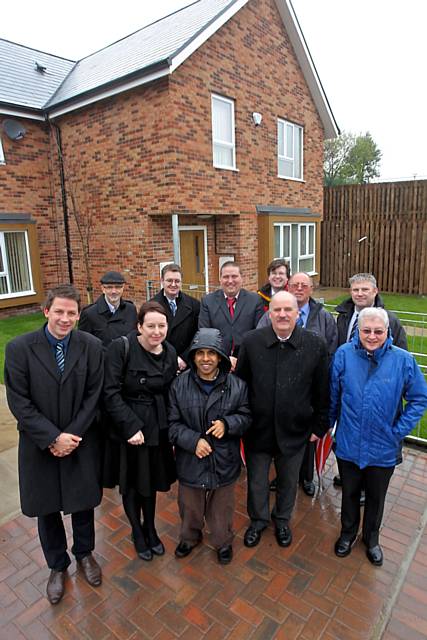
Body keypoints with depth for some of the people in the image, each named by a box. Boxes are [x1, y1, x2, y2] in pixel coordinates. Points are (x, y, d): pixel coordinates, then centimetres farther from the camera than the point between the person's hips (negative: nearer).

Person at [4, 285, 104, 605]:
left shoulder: (92, 346, -11)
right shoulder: (19, 347, -13)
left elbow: (94, 396, -7)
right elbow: (18, 402, -12)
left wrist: (71, 435, -13)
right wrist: (52, 438, -16)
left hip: (81, 442, 1)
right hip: (40, 444, 0)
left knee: (83, 502, 18)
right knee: (47, 509, 17)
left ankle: (84, 553, 47)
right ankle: (58, 566, 43)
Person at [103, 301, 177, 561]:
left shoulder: (170, 352, -3)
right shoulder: (121, 347, -19)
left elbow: (170, 395, 4)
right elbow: (111, 393, -19)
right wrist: (131, 426, -22)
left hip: (157, 429, 4)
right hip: (127, 429, -4)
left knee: (151, 482, 19)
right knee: (131, 484, 15)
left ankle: (150, 529, 44)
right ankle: (137, 532, 41)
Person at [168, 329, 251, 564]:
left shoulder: (236, 385, -11)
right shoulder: (180, 385, -11)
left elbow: (245, 417, -2)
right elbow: (173, 423, -6)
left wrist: (227, 424, -21)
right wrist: (193, 440, -20)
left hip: (224, 460, 0)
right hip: (190, 460, 1)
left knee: (222, 507, 21)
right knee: (190, 505, 23)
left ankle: (223, 542, 49)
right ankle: (189, 537, 53)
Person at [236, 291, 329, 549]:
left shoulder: (316, 344, -12)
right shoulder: (251, 341, -12)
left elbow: (323, 390, -4)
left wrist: (320, 426, 0)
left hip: (295, 430, 0)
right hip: (258, 428, 0)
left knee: (289, 481, 23)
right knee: (257, 480, 20)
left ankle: (282, 520, 51)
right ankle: (258, 519, 48)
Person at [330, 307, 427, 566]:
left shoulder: (403, 360, -15)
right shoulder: (344, 354, -14)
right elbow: (333, 395, -4)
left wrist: (399, 431, -8)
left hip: (384, 448, 0)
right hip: (349, 444, 0)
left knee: (376, 496, 23)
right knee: (350, 493, 22)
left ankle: (371, 537, 49)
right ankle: (348, 533, 48)